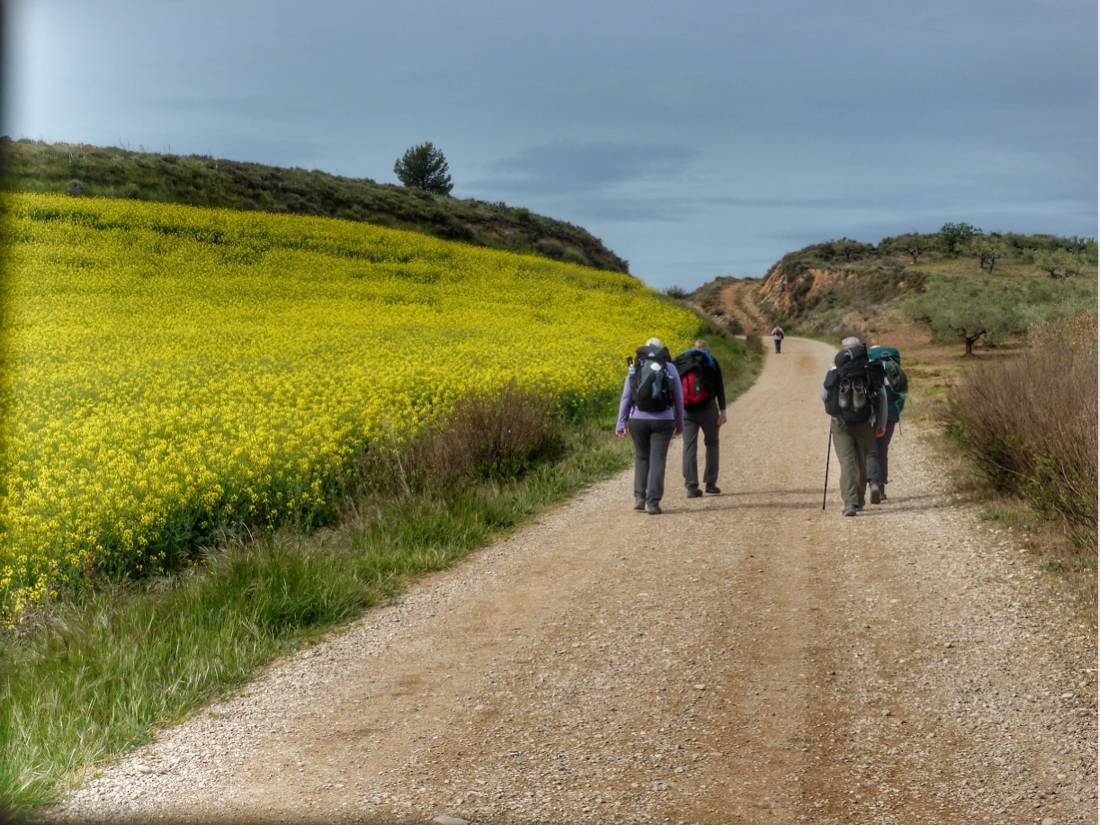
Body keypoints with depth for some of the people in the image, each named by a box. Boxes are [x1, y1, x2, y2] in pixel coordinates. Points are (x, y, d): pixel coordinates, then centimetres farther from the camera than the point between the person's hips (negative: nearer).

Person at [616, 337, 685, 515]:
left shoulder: (635, 368, 4)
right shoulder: (671, 368, 3)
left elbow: (626, 397, 1)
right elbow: (678, 398, 6)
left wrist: (621, 424, 2)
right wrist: (680, 423, 17)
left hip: (638, 420, 1)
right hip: (662, 421, -1)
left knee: (642, 457, 19)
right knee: (657, 461, 2)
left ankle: (639, 497, 9)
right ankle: (653, 502, -8)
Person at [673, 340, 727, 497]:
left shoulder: (679, 362, 12)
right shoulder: (711, 362, 5)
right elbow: (719, 388, -3)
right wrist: (723, 411, -4)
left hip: (686, 411, 1)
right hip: (708, 410, -1)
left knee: (689, 447, 1)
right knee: (711, 444, 15)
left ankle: (691, 487, -4)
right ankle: (710, 483, 13)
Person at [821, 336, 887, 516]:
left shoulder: (833, 372, -4)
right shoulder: (871, 371, -3)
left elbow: (824, 396, 7)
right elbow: (882, 398, 0)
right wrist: (881, 424, 8)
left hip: (840, 425, -1)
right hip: (864, 424, 1)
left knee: (847, 462, -2)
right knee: (861, 462, 17)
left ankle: (850, 502, -17)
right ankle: (859, 500, 29)